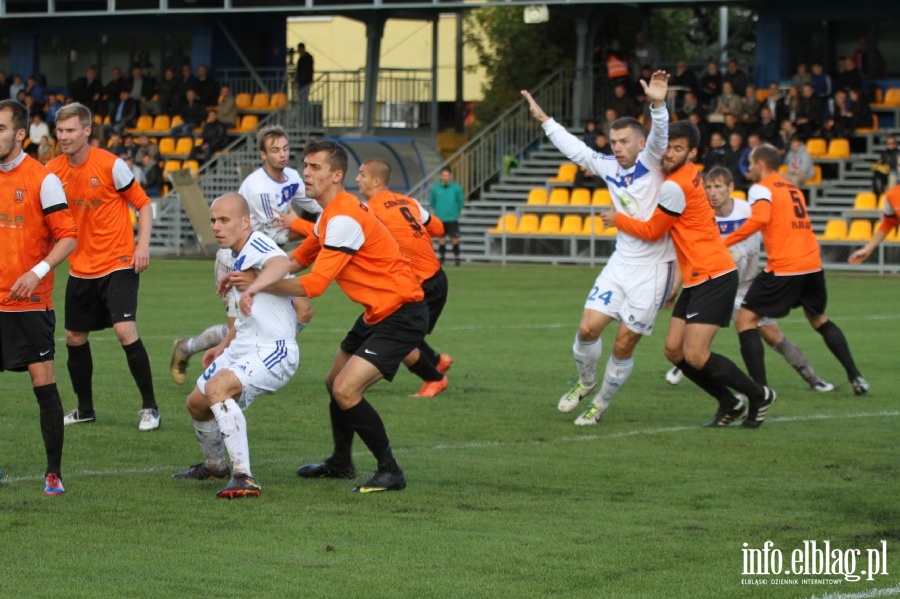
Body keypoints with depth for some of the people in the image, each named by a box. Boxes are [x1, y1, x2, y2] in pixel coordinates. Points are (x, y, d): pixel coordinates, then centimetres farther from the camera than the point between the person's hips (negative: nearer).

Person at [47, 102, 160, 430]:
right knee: (74, 337, 10)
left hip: (118, 264, -6)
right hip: (80, 267, 6)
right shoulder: (54, 170, 1)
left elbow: (143, 204, -5)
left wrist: (143, 245, -17)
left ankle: (150, 407, -8)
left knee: (125, 330, -18)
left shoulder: (110, 165, -12)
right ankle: (84, 409, 28)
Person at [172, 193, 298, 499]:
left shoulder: (256, 245, -17)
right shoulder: (239, 256, 14)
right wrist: (224, 345, 30)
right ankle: (214, 465, 46)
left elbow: (281, 263, -43)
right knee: (196, 403, 19)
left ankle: (244, 478, -34)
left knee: (217, 387, -33)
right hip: (242, 347, 11)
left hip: (272, 351, -11)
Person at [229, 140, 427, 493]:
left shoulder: (344, 220, -23)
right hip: (377, 313, 11)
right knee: (335, 384, 19)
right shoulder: (329, 215, 9)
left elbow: (314, 285, -24)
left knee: (345, 391, -19)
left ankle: (390, 472, -7)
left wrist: (258, 286, -14)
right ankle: (341, 464, 38)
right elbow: (300, 258, 20)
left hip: (402, 315, -11)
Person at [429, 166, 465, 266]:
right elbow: (431, 201, 11)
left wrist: (456, 211, 9)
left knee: (454, 239, -2)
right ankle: (442, 257, 18)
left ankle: (456, 257, 9)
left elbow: (461, 201, 5)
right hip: (440, 219, 1)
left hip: (452, 218, -1)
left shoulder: (456, 188, -8)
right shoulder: (435, 188, -4)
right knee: (441, 239, 6)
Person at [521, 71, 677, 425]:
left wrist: (657, 105, -48)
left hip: (653, 269, -5)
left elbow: (659, 136, -29)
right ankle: (585, 382, 23)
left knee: (624, 344, -1)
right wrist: (545, 120, 23)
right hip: (621, 263, 5)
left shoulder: (651, 162, -9)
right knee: (588, 327, -4)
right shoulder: (609, 167, 7)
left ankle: (601, 402, 18)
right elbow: (576, 149, 21)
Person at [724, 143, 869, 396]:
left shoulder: (761, 188, -3)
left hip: (784, 269, -7)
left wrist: (724, 242, -21)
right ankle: (856, 377, 25)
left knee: (745, 320, 0)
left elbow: (759, 218, -21)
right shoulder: (793, 188, 20)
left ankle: (760, 388, -11)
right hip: (813, 264, 7)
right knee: (820, 320, 27)